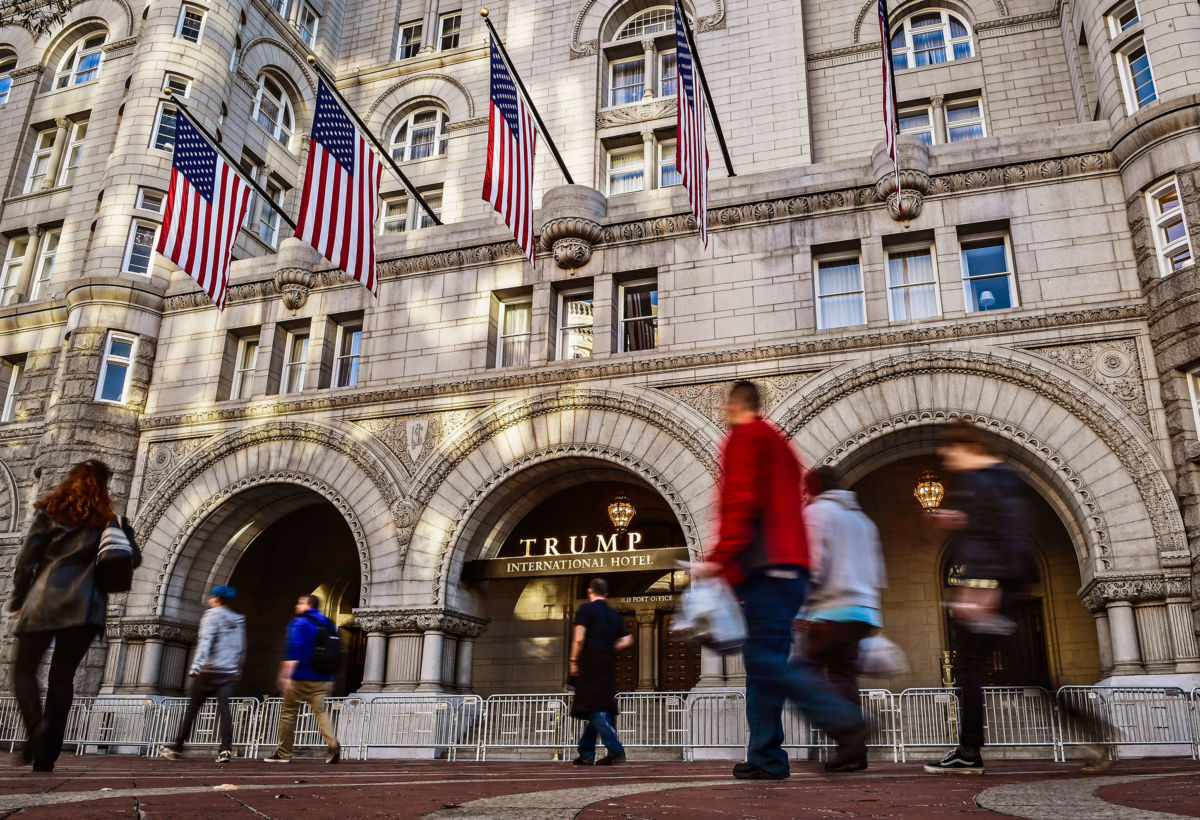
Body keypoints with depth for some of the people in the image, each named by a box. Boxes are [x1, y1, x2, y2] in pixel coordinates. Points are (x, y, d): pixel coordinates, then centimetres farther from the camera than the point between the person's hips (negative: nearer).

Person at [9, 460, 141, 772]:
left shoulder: (50, 512, 7)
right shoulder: (108, 521, 10)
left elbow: (26, 559, 3)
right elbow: (133, 559, 10)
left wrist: (17, 599, 10)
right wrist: (124, 529, 15)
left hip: (44, 600, -1)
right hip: (85, 606, 2)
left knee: (24, 669, 9)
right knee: (62, 677, 8)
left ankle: (35, 724, -19)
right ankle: (46, 756, 2)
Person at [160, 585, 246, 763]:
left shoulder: (212, 615, -4)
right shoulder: (238, 620, 13)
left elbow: (205, 642, -16)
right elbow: (241, 648, 17)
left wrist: (196, 667, -21)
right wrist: (237, 670, 26)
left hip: (209, 670, -4)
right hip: (229, 672, 4)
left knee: (192, 708, 7)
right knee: (224, 708, -2)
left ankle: (177, 747, 17)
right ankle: (226, 749, -15)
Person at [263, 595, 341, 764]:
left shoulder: (299, 623, -6)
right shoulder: (329, 625, 15)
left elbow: (294, 651, -17)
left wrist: (285, 675, -19)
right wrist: (329, 678, 27)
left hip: (302, 678, -6)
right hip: (323, 679, 6)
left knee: (289, 712, 7)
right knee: (320, 712, 5)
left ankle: (283, 753, 14)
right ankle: (332, 745, -17)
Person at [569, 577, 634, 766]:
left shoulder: (586, 609, -2)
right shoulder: (614, 614, 16)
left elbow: (579, 639, -12)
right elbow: (627, 640, 11)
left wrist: (574, 661, -3)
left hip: (590, 664, -6)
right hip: (608, 666, 6)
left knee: (595, 709, -8)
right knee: (599, 709, 12)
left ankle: (616, 750, -19)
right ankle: (586, 754, 17)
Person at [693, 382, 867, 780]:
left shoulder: (743, 438, -2)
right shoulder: (779, 442, 26)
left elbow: (740, 502, -15)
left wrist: (718, 558, -16)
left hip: (765, 567, -9)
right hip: (790, 564, 9)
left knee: (768, 661, -12)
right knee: (762, 661, 9)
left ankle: (842, 722, -20)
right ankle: (765, 757, 9)